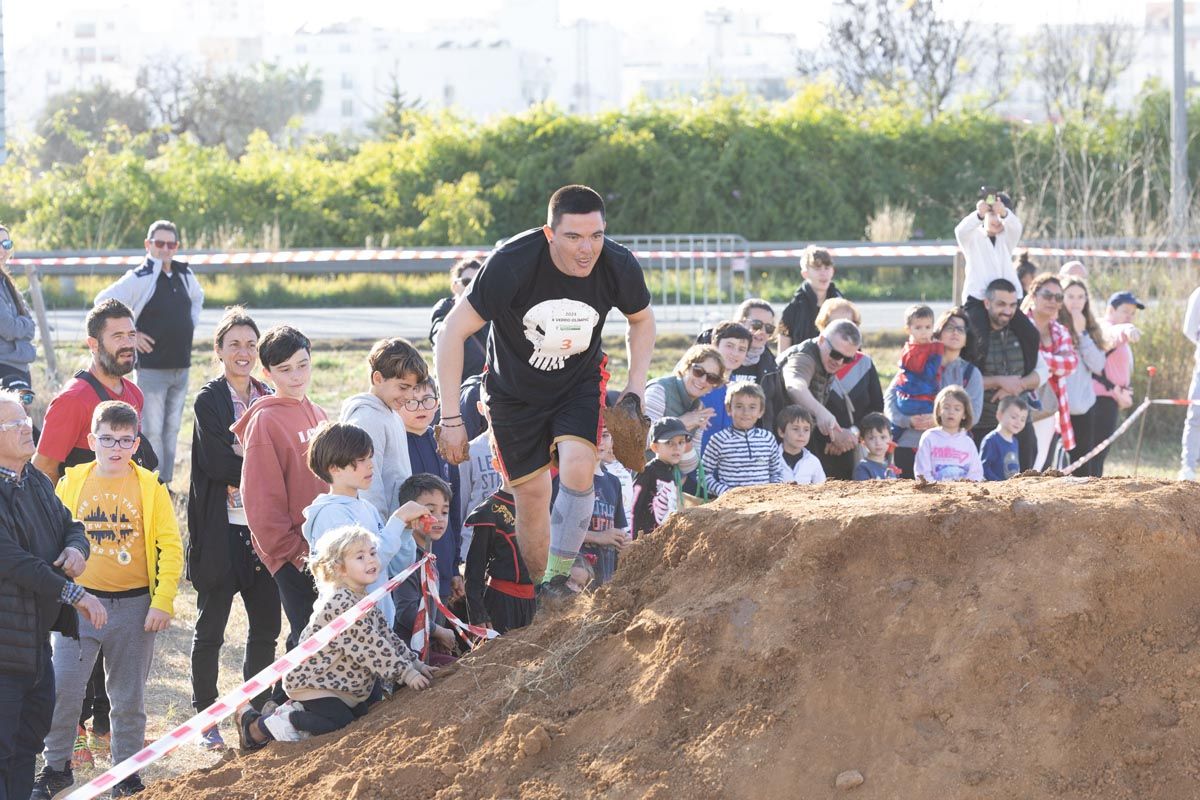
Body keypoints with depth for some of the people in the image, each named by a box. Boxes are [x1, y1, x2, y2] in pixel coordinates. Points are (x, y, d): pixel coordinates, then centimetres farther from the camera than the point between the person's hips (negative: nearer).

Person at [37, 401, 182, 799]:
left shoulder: (150, 486, -1)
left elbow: (171, 547, -2)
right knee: (62, 688, -5)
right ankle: (55, 765, 12)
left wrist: (163, 602, -8)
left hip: (134, 605, 0)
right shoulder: (71, 483, 2)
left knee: (129, 696, 7)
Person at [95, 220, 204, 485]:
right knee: (152, 431, -6)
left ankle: (166, 483, 18)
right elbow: (103, 303, -12)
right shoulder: (139, 279, -11)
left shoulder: (185, 275, 9)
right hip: (152, 369, -7)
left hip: (181, 368, 7)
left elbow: (198, 297, 32)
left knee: (172, 430, 11)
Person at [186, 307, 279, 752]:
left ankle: (257, 712, 22)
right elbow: (218, 462, -16)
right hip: (221, 530, -5)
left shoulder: (268, 399, 11)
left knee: (266, 627, 9)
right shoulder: (209, 401, -6)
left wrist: (243, 476, -9)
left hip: (263, 527, 5)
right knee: (210, 630, 3)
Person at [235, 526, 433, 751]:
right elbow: (368, 646, -27)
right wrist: (406, 673, -24)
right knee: (341, 724, -20)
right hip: (311, 680, -10)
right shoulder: (342, 604, -25)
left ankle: (297, 710, 16)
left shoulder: (365, 602, 9)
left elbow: (387, 636, 14)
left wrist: (415, 664, 6)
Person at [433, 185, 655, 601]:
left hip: (580, 383, 1)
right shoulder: (511, 264, -31)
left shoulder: (619, 267, -20)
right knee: (531, 496, -3)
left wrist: (636, 385, -6)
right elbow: (453, 333, -22)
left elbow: (642, 320, 5)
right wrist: (451, 419, -23)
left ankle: (558, 577, -11)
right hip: (515, 390, -1)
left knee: (577, 470, -24)